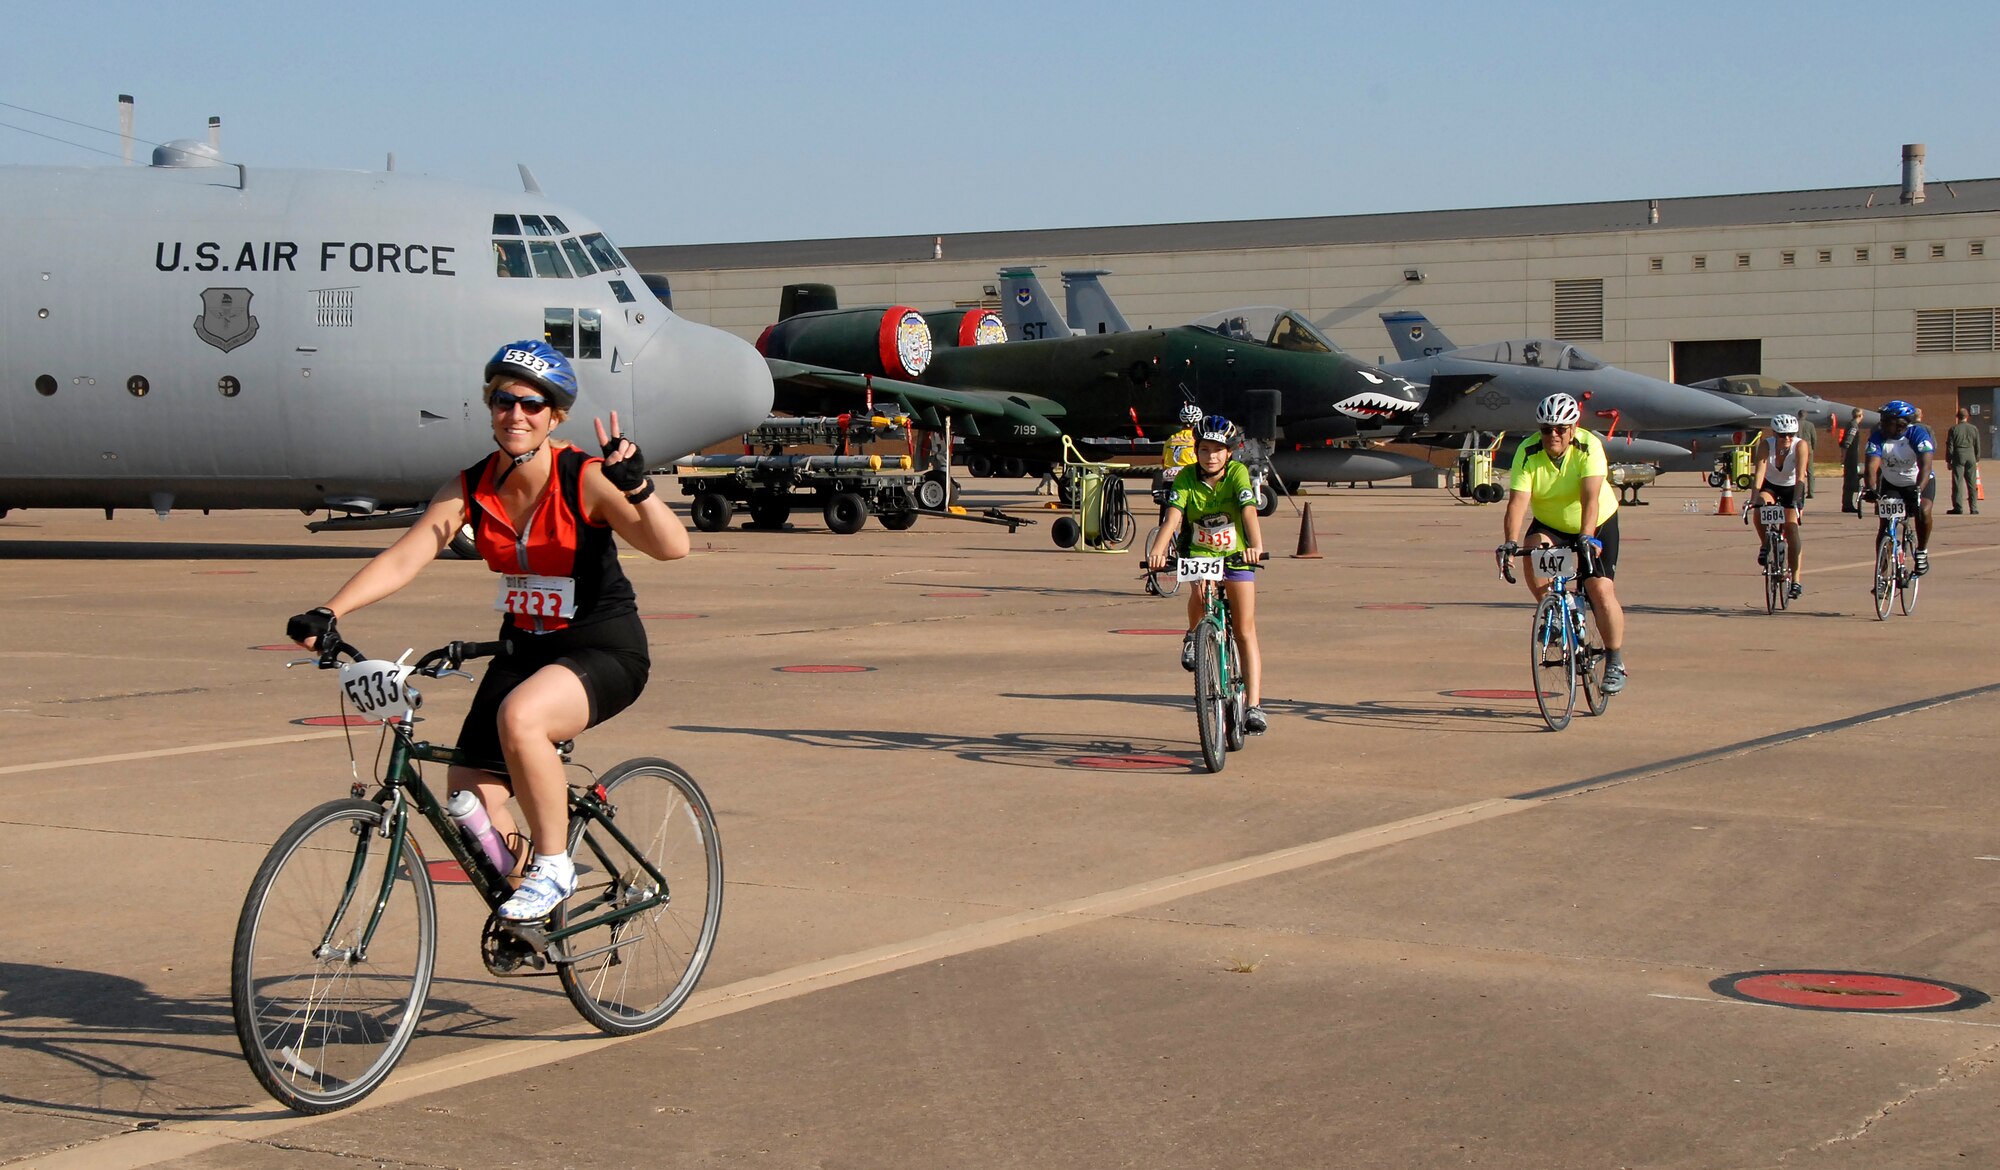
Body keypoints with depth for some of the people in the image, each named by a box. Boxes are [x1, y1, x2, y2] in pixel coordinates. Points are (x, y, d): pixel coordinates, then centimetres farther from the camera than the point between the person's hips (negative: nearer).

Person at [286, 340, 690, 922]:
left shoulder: (585, 480, -16)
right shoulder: (470, 489, -4)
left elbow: (671, 546, -27)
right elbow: (403, 557, -13)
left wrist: (636, 487, -44)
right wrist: (328, 614, -26)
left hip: (604, 649, -6)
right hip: (524, 648, 6)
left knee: (519, 716, -34)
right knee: (470, 794, -7)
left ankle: (553, 868, -14)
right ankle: (519, 919, 18)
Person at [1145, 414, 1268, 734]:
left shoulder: (1238, 473, -19)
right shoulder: (1186, 478, -15)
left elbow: (1249, 512, -34)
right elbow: (1173, 516, -28)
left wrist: (1256, 545, -52)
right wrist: (1157, 550, -46)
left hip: (1236, 555, 0)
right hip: (1199, 553, 0)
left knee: (1245, 631, -6)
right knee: (1200, 590, -32)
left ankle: (1254, 705, -6)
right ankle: (1194, 635, 2)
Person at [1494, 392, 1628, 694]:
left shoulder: (1589, 447, -26)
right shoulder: (1527, 453, -21)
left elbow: (1590, 498, -37)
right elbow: (1517, 502, -31)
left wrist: (1586, 537, -52)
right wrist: (1510, 542, -46)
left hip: (1597, 524, -2)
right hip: (1549, 525, 2)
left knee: (1601, 591, -14)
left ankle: (1615, 662, 4)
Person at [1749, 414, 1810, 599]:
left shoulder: (1801, 445, -27)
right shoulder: (1766, 445, -24)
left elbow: (1800, 476, -35)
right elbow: (1759, 474, -33)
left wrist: (1797, 501, -48)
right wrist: (1753, 499, -46)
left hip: (1792, 488, -1)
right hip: (1770, 485, 1)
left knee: (1791, 529, -16)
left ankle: (1796, 580, -12)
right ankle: (1765, 545, -4)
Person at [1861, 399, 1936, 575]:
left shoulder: (1918, 434, -27)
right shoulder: (1877, 437, -22)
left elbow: (1925, 465, -38)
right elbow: (1872, 466, -33)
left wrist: (1918, 489, -55)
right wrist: (1870, 488, -52)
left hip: (1921, 482, -2)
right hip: (1891, 483, 3)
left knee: (1923, 511, -30)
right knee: (1885, 525, -7)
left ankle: (1922, 551, -7)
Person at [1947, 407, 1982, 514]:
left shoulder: (1953, 429, -3)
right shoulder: (1974, 429, 3)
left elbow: (1950, 446, -3)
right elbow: (1977, 446, 7)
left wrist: (1948, 461, 4)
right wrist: (1977, 460, 16)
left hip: (1958, 457, -2)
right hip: (1971, 457, 2)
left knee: (1957, 483, 0)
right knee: (1972, 484, 6)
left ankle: (1958, 507, -4)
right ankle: (1973, 508, 6)